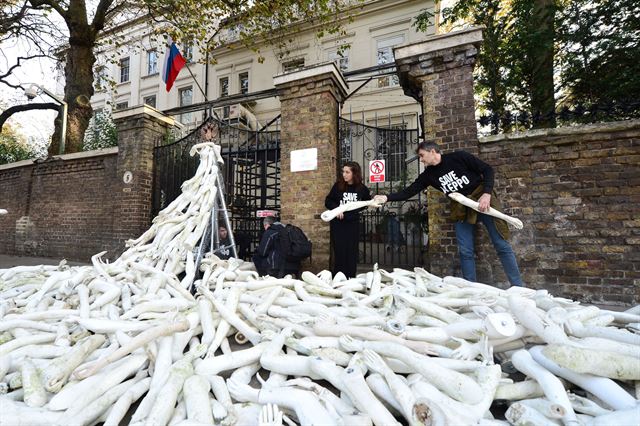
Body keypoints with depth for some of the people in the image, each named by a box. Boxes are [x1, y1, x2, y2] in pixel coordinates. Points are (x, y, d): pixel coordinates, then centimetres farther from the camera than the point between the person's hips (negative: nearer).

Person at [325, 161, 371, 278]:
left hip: (353, 224, 2)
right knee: (340, 251, -1)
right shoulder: (338, 185, -5)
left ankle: (350, 279, 16)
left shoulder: (362, 189, -2)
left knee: (352, 252, 5)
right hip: (338, 224, -1)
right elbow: (328, 201, 3)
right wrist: (336, 208, -16)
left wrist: (357, 209, 0)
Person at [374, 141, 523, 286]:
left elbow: (487, 170, -7)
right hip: (461, 209, 4)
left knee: (502, 246, 1)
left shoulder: (458, 157, -10)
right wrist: (387, 197, -13)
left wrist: (487, 194, -19)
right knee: (466, 251, -1)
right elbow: (408, 191, -1)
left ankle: (518, 287, 14)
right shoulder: (428, 175, 2)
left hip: (482, 199, -3)